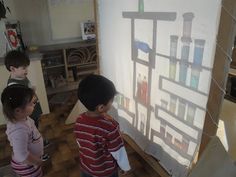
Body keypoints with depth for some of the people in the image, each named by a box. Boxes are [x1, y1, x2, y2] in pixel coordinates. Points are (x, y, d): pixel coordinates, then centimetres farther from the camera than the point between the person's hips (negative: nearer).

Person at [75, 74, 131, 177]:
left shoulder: (79, 121, -17)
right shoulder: (110, 126, -35)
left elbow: (80, 143, -1)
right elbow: (118, 152, -23)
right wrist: (125, 167, -3)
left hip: (86, 167, 4)